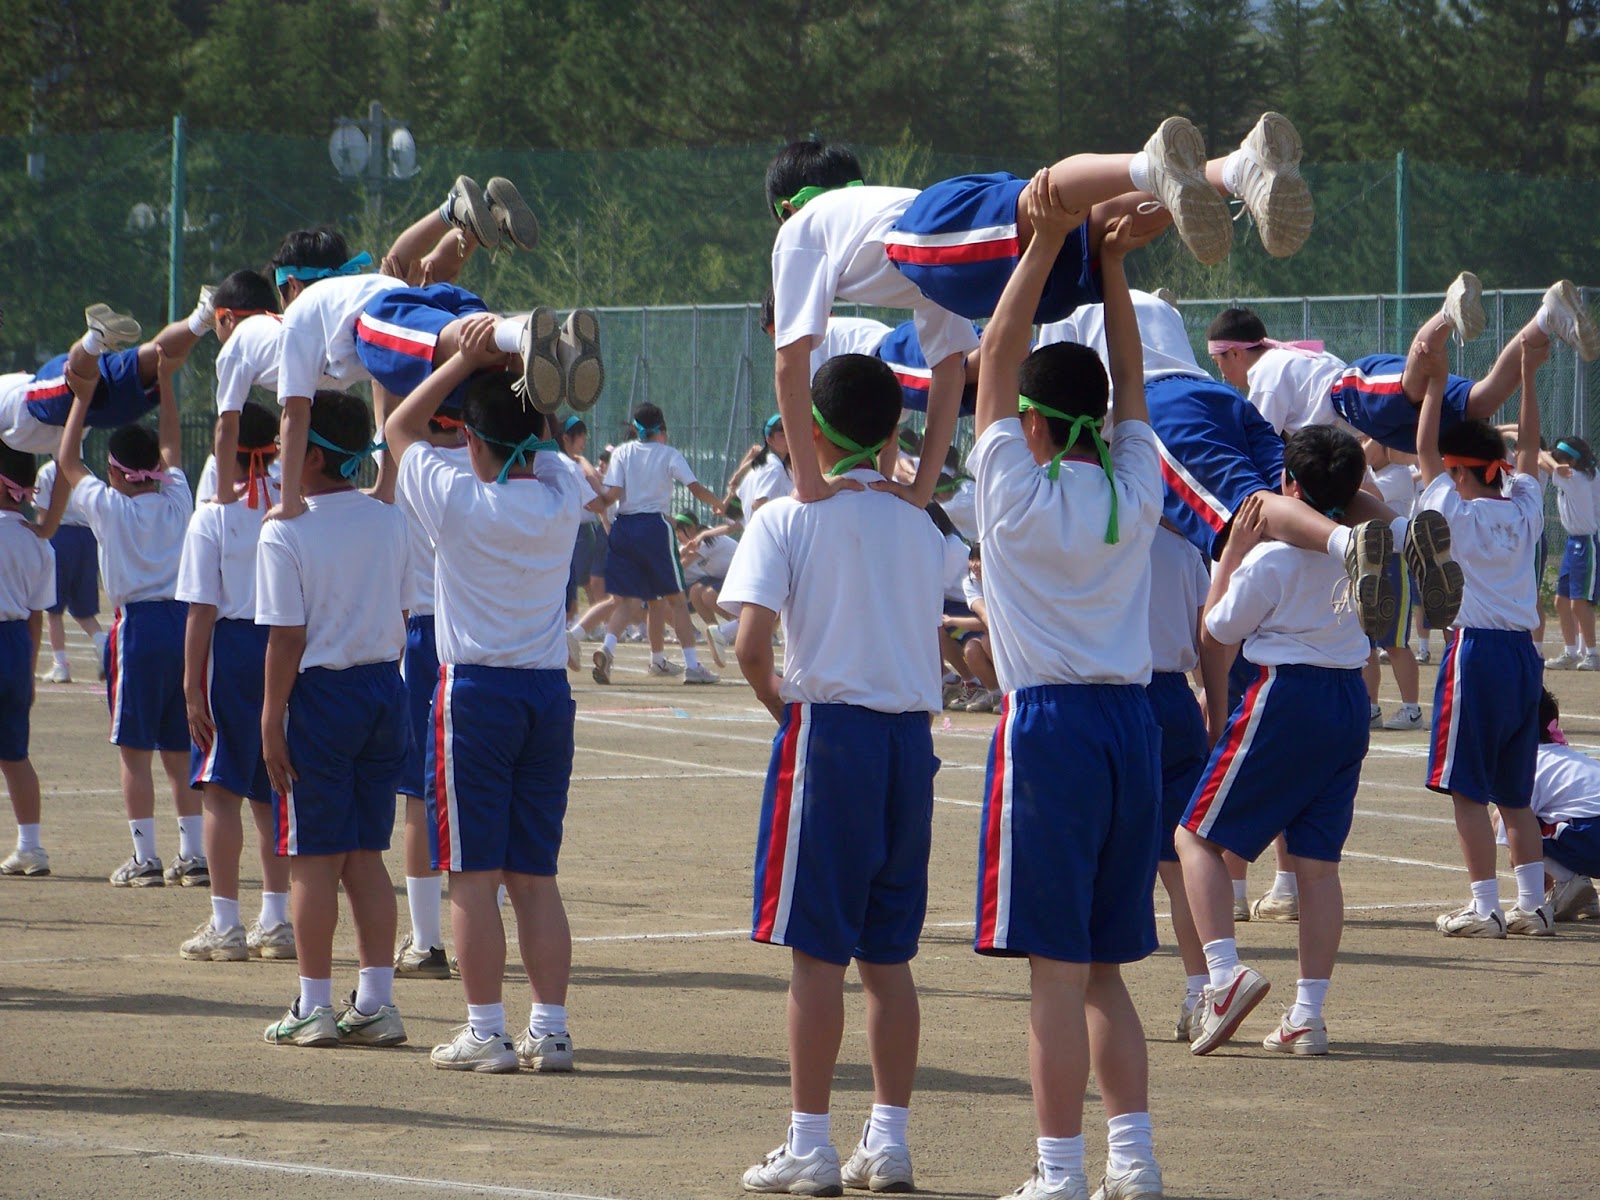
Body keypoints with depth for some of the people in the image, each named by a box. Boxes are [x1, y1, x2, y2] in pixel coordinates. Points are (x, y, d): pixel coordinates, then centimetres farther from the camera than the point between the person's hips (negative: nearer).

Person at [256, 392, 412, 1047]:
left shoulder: (284, 533, -13)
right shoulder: (391, 521, 4)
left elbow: (287, 638, -14)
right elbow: (403, 614, 10)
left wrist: (272, 721, -8)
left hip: (321, 696, -6)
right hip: (386, 689, 6)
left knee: (314, 857, 2)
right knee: (366, 855, 12)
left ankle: (314, 1006, 5)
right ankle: (376, 1001, 10)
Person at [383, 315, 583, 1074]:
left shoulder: (459, 500, -11)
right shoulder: (562, 497, 0)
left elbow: (401, 428, 4)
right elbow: (546, 432, 21)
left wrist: (465, 360, 1)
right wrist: (518, 362, 11)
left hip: (476, 692, -5)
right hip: (549, 692, 5)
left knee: (474, 876, -1)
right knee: (536, 876, 9)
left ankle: (486, 1034, -2)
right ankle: (550, 1030, 7)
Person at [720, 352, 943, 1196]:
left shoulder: (789, 518, -5)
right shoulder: (920, 526, 10)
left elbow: (750, 644, -15)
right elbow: (927, 638, 11)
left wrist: (778, 703, 4)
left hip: (828, 730, -5)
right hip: (910, 734, 5)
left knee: (818, 953, -2)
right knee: (888, 954, 10)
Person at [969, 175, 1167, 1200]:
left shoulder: (1018, 493, -7)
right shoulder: (1137, 497, 5)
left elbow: (997, 353, -5)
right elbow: (1131, 383, 14)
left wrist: (1046, 246, -7)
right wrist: (1112, 265, 9)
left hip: (1051, 724, -5)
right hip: (1132, 726, 5)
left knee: (1059, 970, -5)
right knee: (1103, 968, 13)